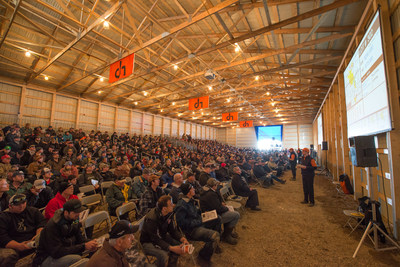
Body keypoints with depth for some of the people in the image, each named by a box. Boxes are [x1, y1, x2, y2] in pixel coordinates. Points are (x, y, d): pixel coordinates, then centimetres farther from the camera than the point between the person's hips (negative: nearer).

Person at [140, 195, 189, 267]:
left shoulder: (169, 214, -11)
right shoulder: (151, 219, -32)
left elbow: (173, 230, -4)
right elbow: (156, 240, -29)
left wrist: (182, 238, -21)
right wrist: (171, 248, -35)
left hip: (162, 237, 7)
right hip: (148, 242, -7)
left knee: (179, 244, -10)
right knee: (163, 255, -31)